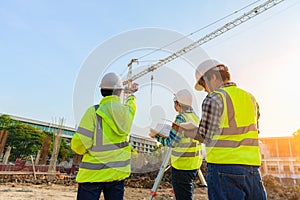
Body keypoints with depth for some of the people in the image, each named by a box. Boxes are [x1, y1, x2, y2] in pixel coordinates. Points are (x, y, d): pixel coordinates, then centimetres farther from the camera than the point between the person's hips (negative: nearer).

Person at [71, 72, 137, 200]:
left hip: (93, 173, -3)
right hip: (118, 172, 4)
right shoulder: (127, 111, -1)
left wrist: (76, 147, 10)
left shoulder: (94, 111, -14)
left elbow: (79, 144, -15)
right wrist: (132, 98, 49)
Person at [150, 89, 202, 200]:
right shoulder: (195, 117, 5)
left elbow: (171, 142, -18)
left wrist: (156, 135, -5)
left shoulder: (181, 118, -19)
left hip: (183, 165, -8)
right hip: (194, 164, 9)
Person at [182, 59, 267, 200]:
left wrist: (183, 131, 7)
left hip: (224, 167, -6)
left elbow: (206, 136, -8)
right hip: (252, 168, 7)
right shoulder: (250, 98, 12)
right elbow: (253, 130, 15)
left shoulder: (214, 99, -10)